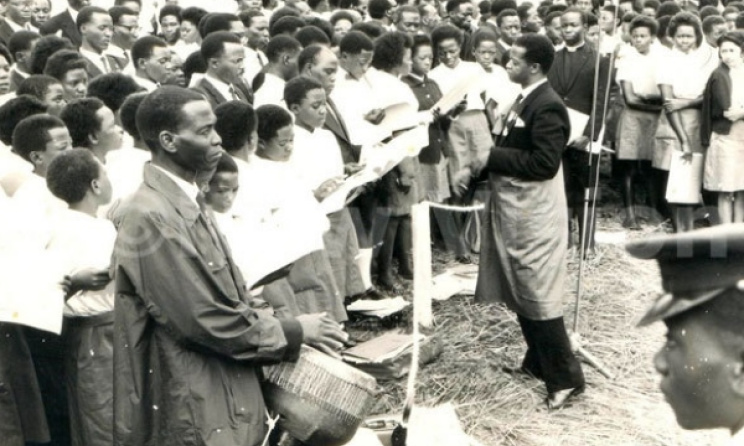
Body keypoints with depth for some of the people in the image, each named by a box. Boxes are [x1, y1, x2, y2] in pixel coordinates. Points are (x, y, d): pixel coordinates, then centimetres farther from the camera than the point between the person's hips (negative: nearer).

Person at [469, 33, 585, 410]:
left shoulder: (548, 106, -19)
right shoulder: (525, 99, 10)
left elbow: (544, 163, -26)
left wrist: (493, 157, -20)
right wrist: (486, 160, 2)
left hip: (535, 215, -10)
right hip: (515, 210, 10)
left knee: (539, 295, -4)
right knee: (521, 292, 18)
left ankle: (565, 376, 6)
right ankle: (538, 361, 31)